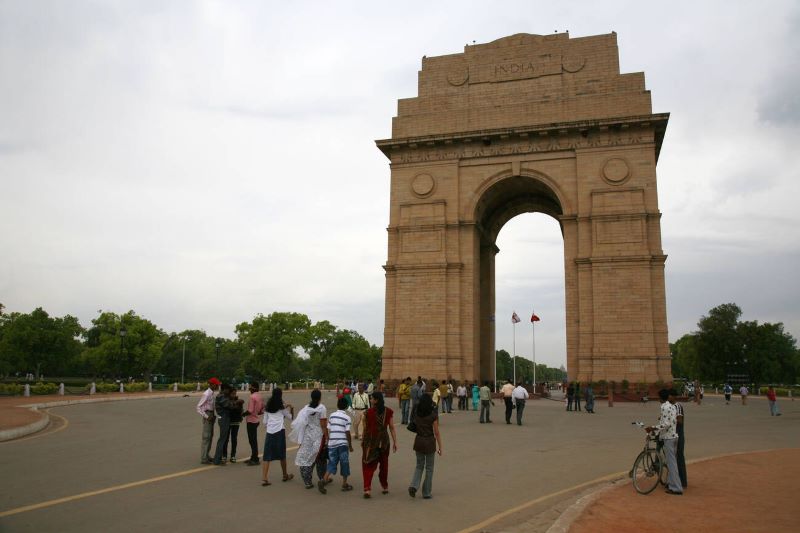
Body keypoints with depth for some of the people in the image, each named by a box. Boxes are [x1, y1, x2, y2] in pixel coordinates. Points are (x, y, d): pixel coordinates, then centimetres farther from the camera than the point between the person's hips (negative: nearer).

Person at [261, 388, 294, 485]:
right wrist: (291, 409, 27)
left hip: (269, 432, 3)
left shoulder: (268, 407, 13)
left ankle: (264, 479, -10)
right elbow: (289, 418, 12)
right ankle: (285, 475, 27)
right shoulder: (282, 406, 3)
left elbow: (265, 422, 17)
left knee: (267, 456, 0)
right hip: (279, 431, -3)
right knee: (282, 455, 11)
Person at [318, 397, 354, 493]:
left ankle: (324, 480, -11)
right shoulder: (346, 417, -5)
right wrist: (350, 445, 2)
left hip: (332, 444, 4)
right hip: (343, 444, -3)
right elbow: (347, 433, -8)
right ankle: (344, 484, 15)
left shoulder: (331, 416, 7)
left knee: (331, 463, 8)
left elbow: (328, 430, 8)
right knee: (344, 464, 9)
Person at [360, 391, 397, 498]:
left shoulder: (368, 412, -11)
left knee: (368, 465, 4)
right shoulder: (388, 412, -3)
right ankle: (385, 487, 30)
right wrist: (395, 442, 4)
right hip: (384, 441, 3)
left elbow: (365, 428, -4)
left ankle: (367, 489, -7)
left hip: (370, 441, -3)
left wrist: (363, 440, 9)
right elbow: (391, 428, -2)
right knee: (384, 464, 19)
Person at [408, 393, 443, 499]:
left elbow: (415, 428, 6)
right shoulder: (433, 415, -13)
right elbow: (436, 432, -11)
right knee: (429, 468, 10)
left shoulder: (417, 414, 0)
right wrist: (440, 447, -5)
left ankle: (414, 486, -3)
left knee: (419, 466, 18)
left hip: (418, 441, 4)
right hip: (429, 442, -4)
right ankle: (426, 493, 15)